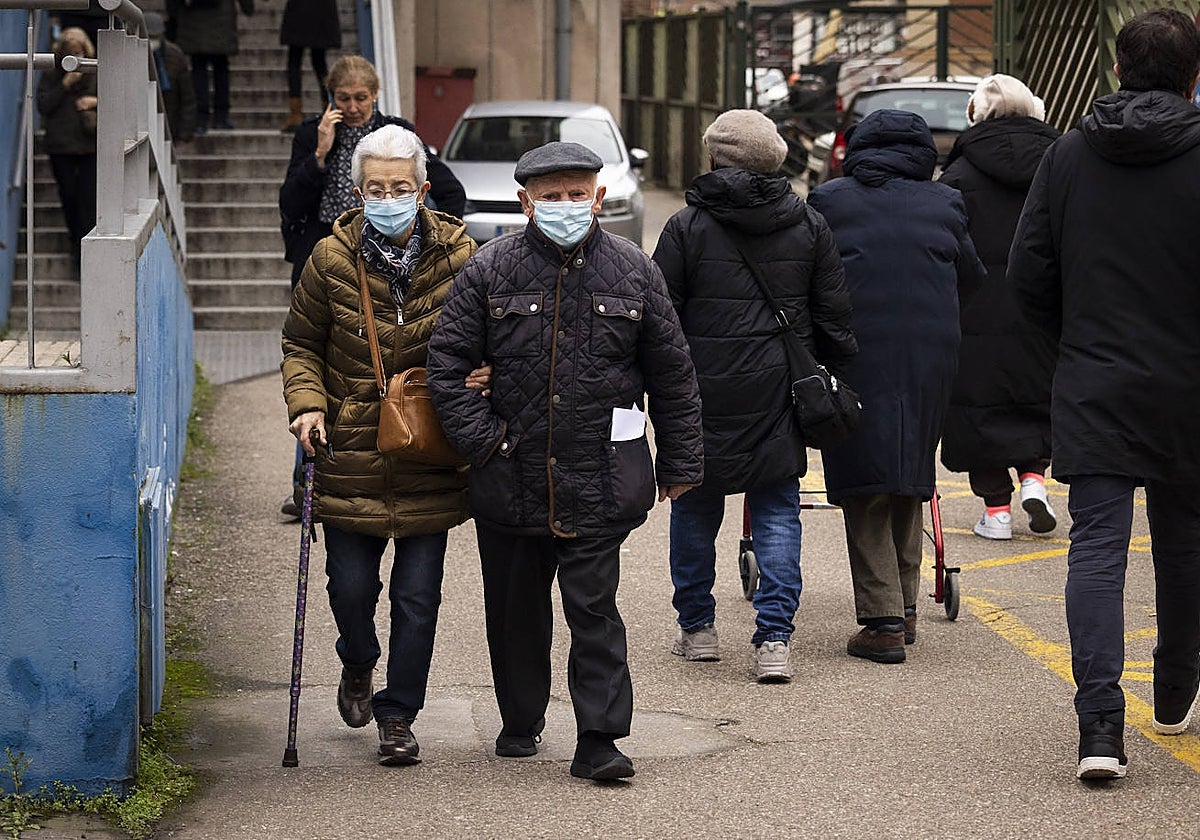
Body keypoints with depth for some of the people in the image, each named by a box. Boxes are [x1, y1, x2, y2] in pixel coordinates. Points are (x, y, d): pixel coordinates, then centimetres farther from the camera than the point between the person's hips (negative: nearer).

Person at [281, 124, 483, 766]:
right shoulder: (332, 260, -2)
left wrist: (472, 406, -9)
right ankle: (357, 666, 38)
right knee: (351, 586, 6)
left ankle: (398, 717, 16)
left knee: (417, 597, 3)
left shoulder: (457, 257, -3)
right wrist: (306, 401, -9)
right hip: (350, 450, 0)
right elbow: (301, 342, 8)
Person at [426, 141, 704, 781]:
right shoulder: (489, 271, -1)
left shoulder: (633, 272, 2)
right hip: (513, 476, 1)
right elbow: (446, 363, 1)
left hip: (601, 479, -1)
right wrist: (481, 439, -7)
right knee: (515, 605, 13)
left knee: (593, 607, -4)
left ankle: (599, 740, -1)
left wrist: (680, 464, 10)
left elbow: (672, 376, 8)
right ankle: (521, 722, 30)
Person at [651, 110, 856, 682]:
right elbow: (834, 316, 8)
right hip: (777, 399, 2)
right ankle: (774, 639, -4)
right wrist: (836, 373, 21)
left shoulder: (687, 227, -7)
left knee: (695, 508, 13)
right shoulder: (809, 226, 3)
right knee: (777, 511, 5)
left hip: (702, 397, -2)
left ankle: (696, 628, 22)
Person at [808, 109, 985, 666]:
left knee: (864, 492, 1)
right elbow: (972, 281, 17)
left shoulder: (828, 203, 2)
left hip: (856, 355, -3)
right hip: (930, 354, 3)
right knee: (910, 479, 17)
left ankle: (883, 622, -5)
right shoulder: (944, 206, 8)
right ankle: (905, 608, 24)